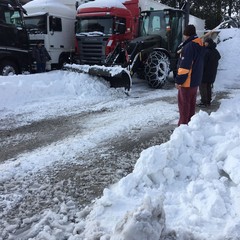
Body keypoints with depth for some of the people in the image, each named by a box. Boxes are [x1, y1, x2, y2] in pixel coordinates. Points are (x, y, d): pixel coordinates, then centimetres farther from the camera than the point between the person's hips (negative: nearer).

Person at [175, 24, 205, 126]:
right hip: (196, 80, 9)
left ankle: (183, 124, 2)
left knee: (184, 103, -2)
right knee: (191, 103, 16)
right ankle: (190, 123, 26)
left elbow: (184, 66, -23)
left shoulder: (189, 46, -19)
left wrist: (178, 80, -18)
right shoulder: (200, 45, 10)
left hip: (187, 81, -9)